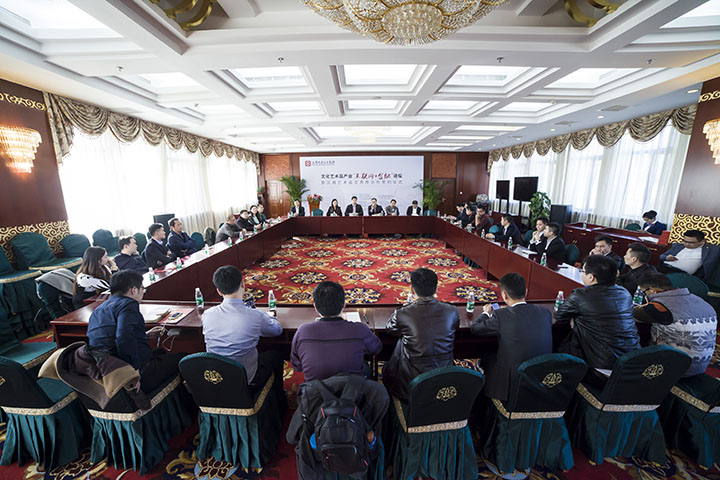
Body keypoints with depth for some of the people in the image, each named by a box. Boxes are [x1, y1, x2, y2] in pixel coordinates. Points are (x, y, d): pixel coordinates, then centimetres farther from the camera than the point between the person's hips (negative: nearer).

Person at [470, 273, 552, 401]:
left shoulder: (501, 315, -21)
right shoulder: (545, 312, -6)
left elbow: (474, 328, -7)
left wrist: (486, 313, 13)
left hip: (512, 385, -5)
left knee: (485, 360, 18)